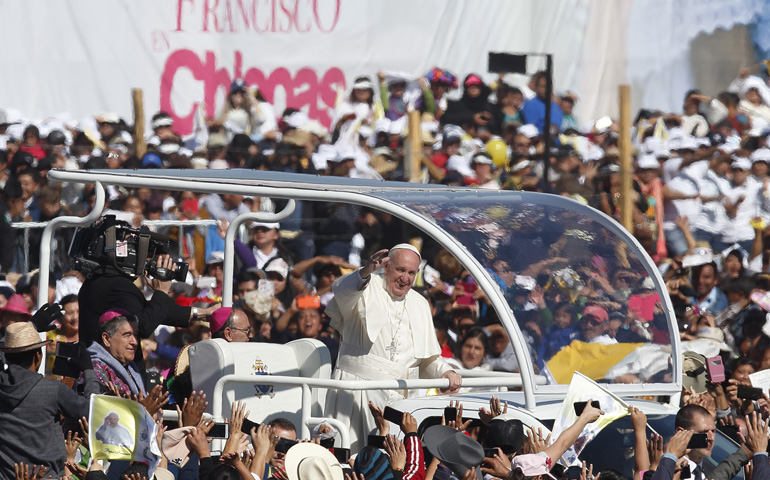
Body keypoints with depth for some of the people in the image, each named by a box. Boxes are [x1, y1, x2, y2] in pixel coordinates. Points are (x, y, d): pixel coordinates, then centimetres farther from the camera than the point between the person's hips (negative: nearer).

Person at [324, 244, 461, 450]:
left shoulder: (420, 305, 19)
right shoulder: (369, 288, 2)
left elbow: (429, 357, 24)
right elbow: (342, 291, -23)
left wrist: (446, 372, 2)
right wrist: (365, 273, -44)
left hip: (400, 395, 4)